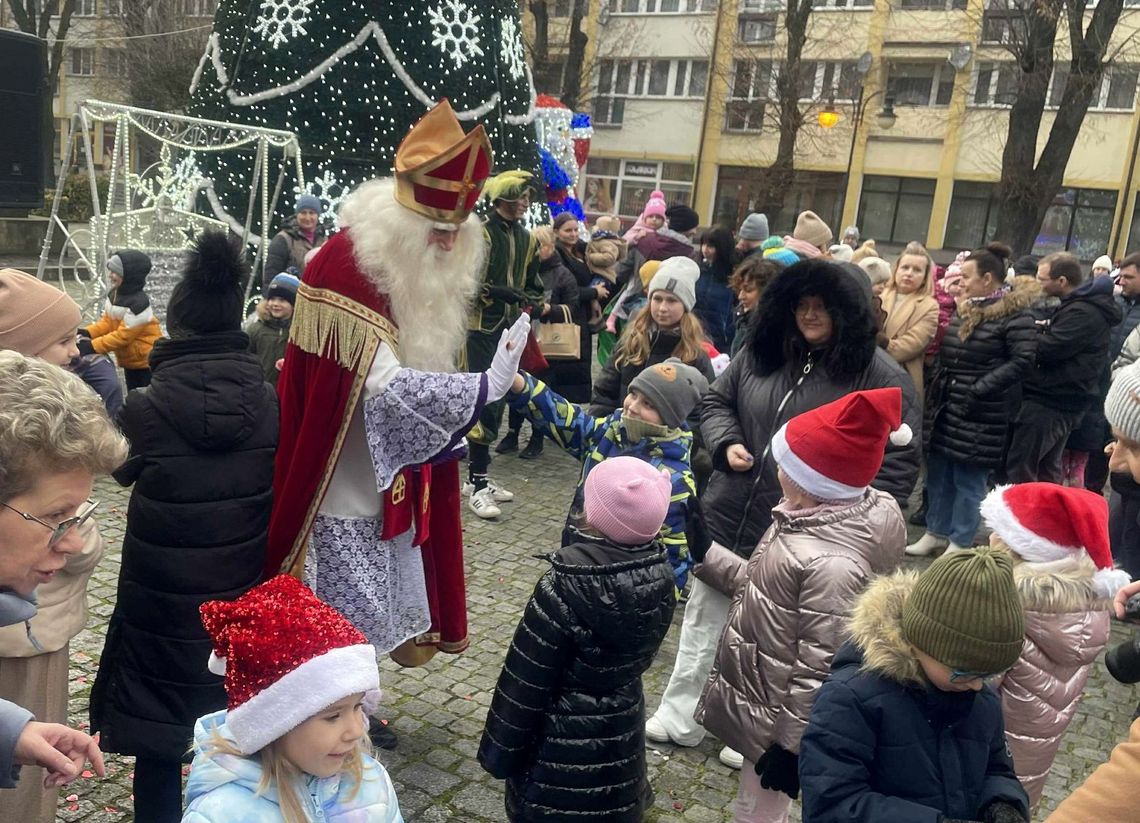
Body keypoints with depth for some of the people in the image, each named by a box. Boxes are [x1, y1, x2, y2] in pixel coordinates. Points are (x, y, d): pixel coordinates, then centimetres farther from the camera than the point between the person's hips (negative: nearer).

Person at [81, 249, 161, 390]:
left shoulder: (138, 303, -27)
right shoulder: (114, 295, 2)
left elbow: (123, 335, -27)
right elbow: (106, 322, 6)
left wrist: (92, 346, -29)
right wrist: (86, 333, -12)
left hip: (148, 361, -9)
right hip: (130, 361, 9)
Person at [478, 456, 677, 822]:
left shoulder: (566, 588, -30)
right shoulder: (660, 577, -13)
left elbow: (524, 682, -20)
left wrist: (499, 749, -8)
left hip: (562, 744, -5)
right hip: (622, 738, 5)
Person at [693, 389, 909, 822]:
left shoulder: (830, 562, -35)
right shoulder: (816, 519, -6)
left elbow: (820, 671, -29)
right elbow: (763, 586, 9)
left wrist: (790, 746, -19)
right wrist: (701, 553, 11)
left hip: (778, 720, -7)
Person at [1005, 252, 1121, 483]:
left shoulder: (1083, 313, -20)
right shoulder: (1086, 306, 15)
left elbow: (1047, 349, -24)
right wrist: (1044, 328, 2)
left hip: (1048, 403, -11)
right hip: (1060, 401, 11)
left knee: (1018, 470, -8)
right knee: (1047, 470, 19)